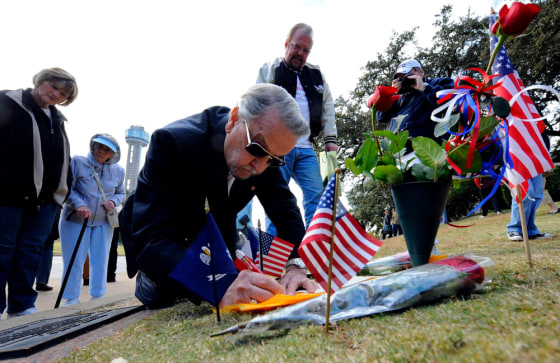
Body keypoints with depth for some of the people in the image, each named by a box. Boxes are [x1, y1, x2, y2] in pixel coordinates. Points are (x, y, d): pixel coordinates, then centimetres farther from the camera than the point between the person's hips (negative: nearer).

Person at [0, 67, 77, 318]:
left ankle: (21, 306, 16)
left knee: (31, 251, 7)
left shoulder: (57, 121, 17)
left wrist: (63, 190, 12)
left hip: (45, 197, 5)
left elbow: (63, 160, 18)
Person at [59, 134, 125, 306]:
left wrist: (113, 202, -7)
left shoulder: (118, 171, 3)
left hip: (103, 222, 3)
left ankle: (97, 296, 22)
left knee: (100, 261, 7)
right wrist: (79, 204, -25)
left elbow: (121, 193, 15)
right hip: (75, 220, -3)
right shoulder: (77, 162, -8)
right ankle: (72, 297, 16)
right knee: (74, 261, 0)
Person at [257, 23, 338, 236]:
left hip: (305, 149, 4)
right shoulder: (269, 70, 9)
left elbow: (328, 108, 19)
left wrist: (330, 139, 8)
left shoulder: (317, 76, 20)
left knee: (316, 195, -4)